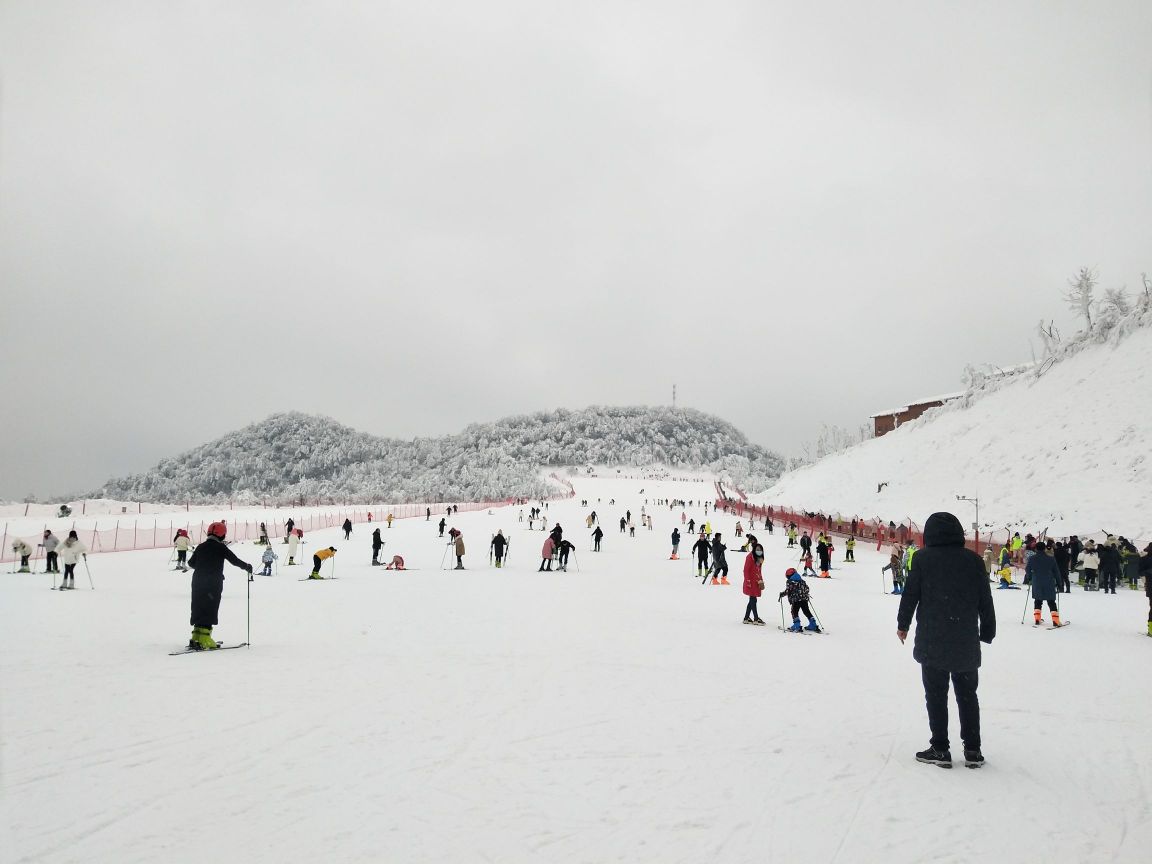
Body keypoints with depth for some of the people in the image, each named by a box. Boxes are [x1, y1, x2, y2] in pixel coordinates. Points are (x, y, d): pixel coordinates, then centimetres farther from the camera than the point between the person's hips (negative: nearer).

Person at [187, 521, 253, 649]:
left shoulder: (200, 547, 10)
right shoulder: (221, 548, -5)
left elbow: (191, 563, 19)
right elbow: (235, 561, -5)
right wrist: (247, 567, 11)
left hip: (198, 582, 6)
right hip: (213, 584, -6)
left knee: (198, 609, 12)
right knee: (210, 610, -4)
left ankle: (196, 637, 12)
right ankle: (204, 639, -11)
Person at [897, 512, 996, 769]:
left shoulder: (923, 558, -7)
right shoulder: (973, 560, -1)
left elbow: (910, 594, -3)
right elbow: (986, 601, 4)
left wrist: (903, 625, 11)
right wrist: (987, 632, 16)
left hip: (932, 642, -2)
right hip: (966, 643, 2)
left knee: (936, 694, 6)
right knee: (967, 694, 14)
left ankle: (940, 749, 8)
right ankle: (973, 750, 16)